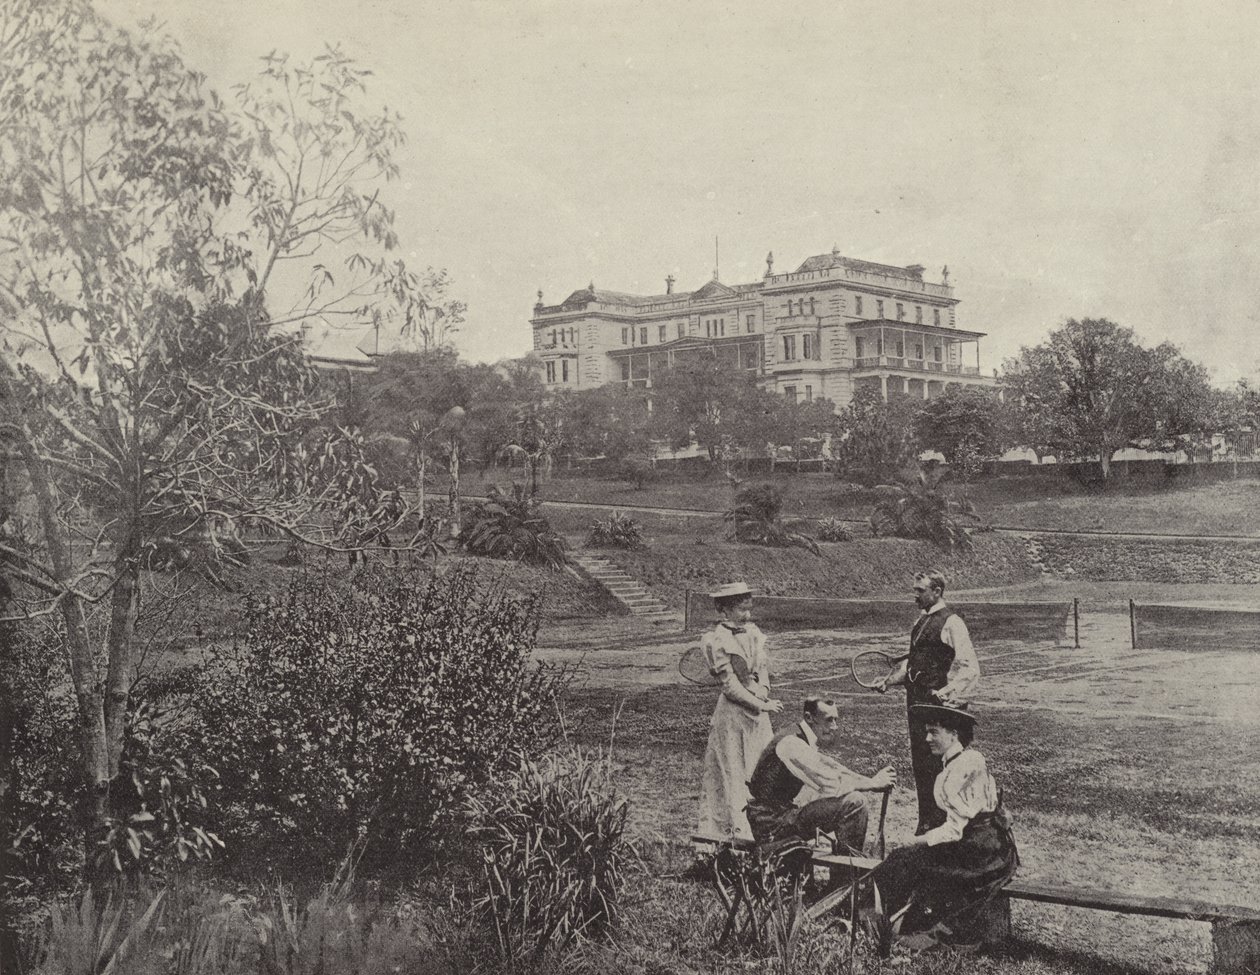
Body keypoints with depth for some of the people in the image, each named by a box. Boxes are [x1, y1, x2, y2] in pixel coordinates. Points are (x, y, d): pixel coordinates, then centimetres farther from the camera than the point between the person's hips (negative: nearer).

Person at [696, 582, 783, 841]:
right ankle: (737, 829, 6)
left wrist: (763, 691, -8)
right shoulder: (719, 641, -13)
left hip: (758, 709, 7)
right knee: (733, 772, 0)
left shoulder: (753, 632, 8)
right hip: (733, 713, -7)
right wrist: (763, 705, -15)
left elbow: (764, 669, 12)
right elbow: (731, 687, -14)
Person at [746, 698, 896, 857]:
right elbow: (830, 785, -22)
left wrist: (873, 781, -3)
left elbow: (835, 770, 11)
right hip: (772, 825, -10)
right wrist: (873, 783, -12)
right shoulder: (792, 744, -19)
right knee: (853, 802, -17)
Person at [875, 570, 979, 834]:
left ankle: (941, 823, 2)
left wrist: (948, 692, -27)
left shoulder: (951, 623, -11)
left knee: (936, 762, -6)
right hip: (916, 699, 8)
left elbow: (969, 666, -17)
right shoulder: (921, 621, 16)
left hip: (938, 703, -8)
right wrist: (889, 681, 18)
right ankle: (926, 820, 20)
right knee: (919, 762, 11)